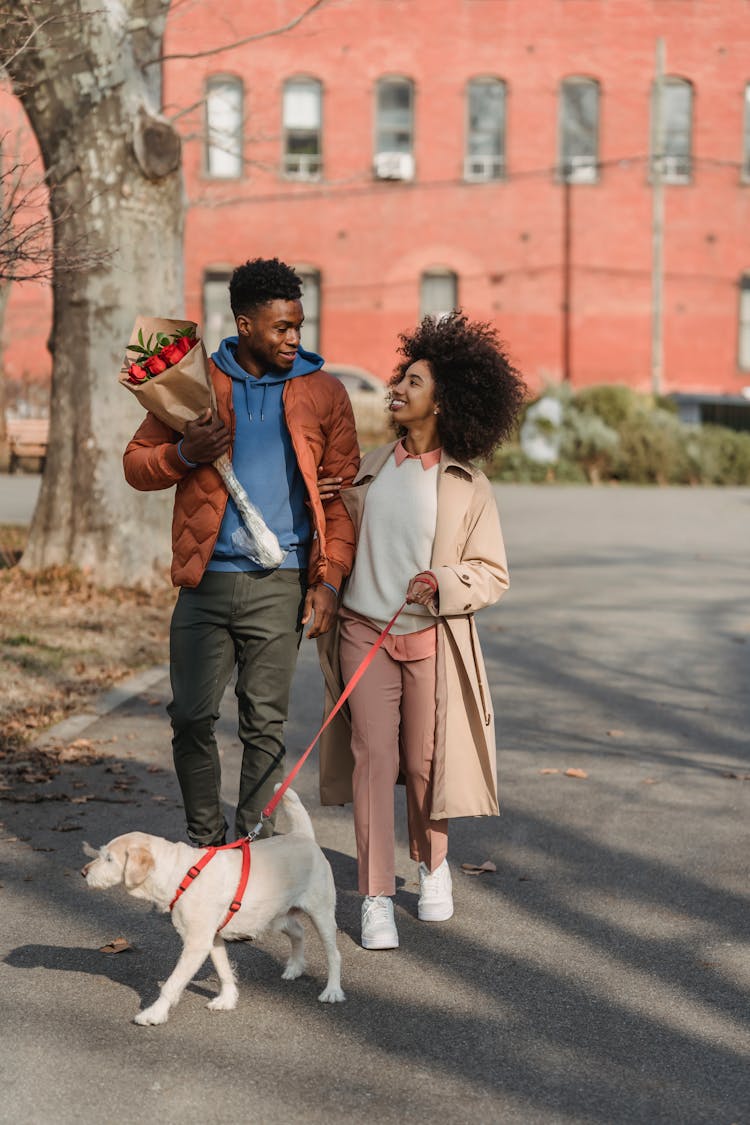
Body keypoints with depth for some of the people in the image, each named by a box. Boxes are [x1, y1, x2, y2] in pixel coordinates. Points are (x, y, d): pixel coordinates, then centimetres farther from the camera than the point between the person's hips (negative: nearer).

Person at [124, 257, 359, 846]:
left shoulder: (324, 392, 6)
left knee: (265, 724, 4)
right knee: (191, 717, 3)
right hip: (206, 579, 1)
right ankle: (204, 841, 21)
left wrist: (330, 578, -3)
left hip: (279, 585, -1)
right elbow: (137, 462, 10)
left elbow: (343, 491, 5)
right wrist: (185, 454, -11)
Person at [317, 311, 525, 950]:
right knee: (372, 759, -3)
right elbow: (345, 539, 21)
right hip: (365, 633, 2)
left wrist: (442, 582, -18)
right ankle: (376, 899, 2)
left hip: (431, 642, -2)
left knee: (426, 763, 7)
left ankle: (434, 865, 35)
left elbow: (493, 573, -1)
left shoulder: (468, 486, -1)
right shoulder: (371, 468, 9)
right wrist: (326, 507, 2)